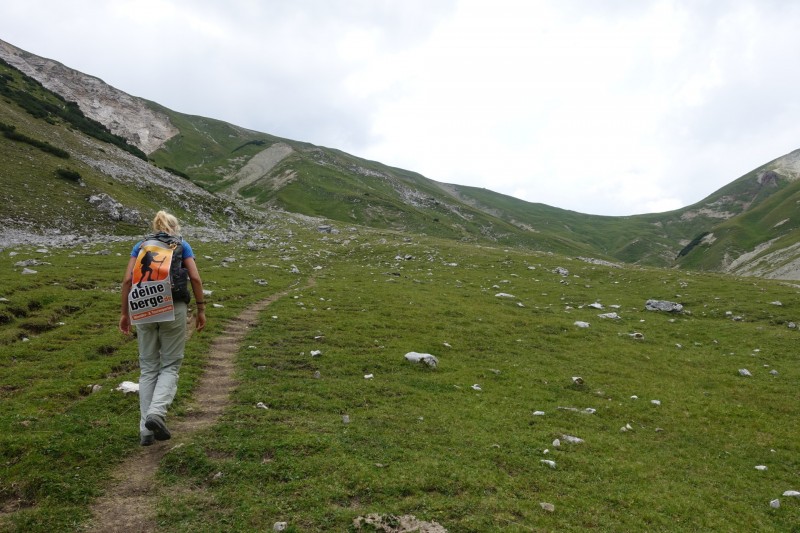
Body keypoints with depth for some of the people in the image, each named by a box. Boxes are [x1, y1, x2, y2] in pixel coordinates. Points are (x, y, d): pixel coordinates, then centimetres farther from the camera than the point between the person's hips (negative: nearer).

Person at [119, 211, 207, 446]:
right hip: (173, 308, -2)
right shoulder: (182, 245, 8)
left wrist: (125, 313, 9)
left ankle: (146, 429, 11)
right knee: (170, 365, 10)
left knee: (148, 367, 12)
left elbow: (128, 280, 4)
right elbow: (195, 278, -2)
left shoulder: (140, 246, 14)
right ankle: (156, 413, -13)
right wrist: (201, 309, 4)